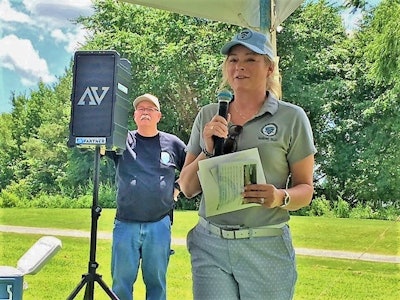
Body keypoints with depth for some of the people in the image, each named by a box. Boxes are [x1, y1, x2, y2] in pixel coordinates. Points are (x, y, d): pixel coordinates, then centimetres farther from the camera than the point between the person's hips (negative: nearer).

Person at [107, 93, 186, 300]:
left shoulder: (173, 143, 7)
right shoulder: (121, 140, 7)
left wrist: (179, 189, 6)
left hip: (159, 224, 0)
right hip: (125, 224, 0)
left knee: (156, 280, 8)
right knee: (121, 281, 6)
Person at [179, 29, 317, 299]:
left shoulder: (292, 117, -2)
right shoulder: (207, 116, 6)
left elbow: (305, 189, 1)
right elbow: (187, 188, 6)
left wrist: (281, 197, -20)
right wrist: (207, 151, -10)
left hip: (267, 247, -2)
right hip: (209, 244, 2)